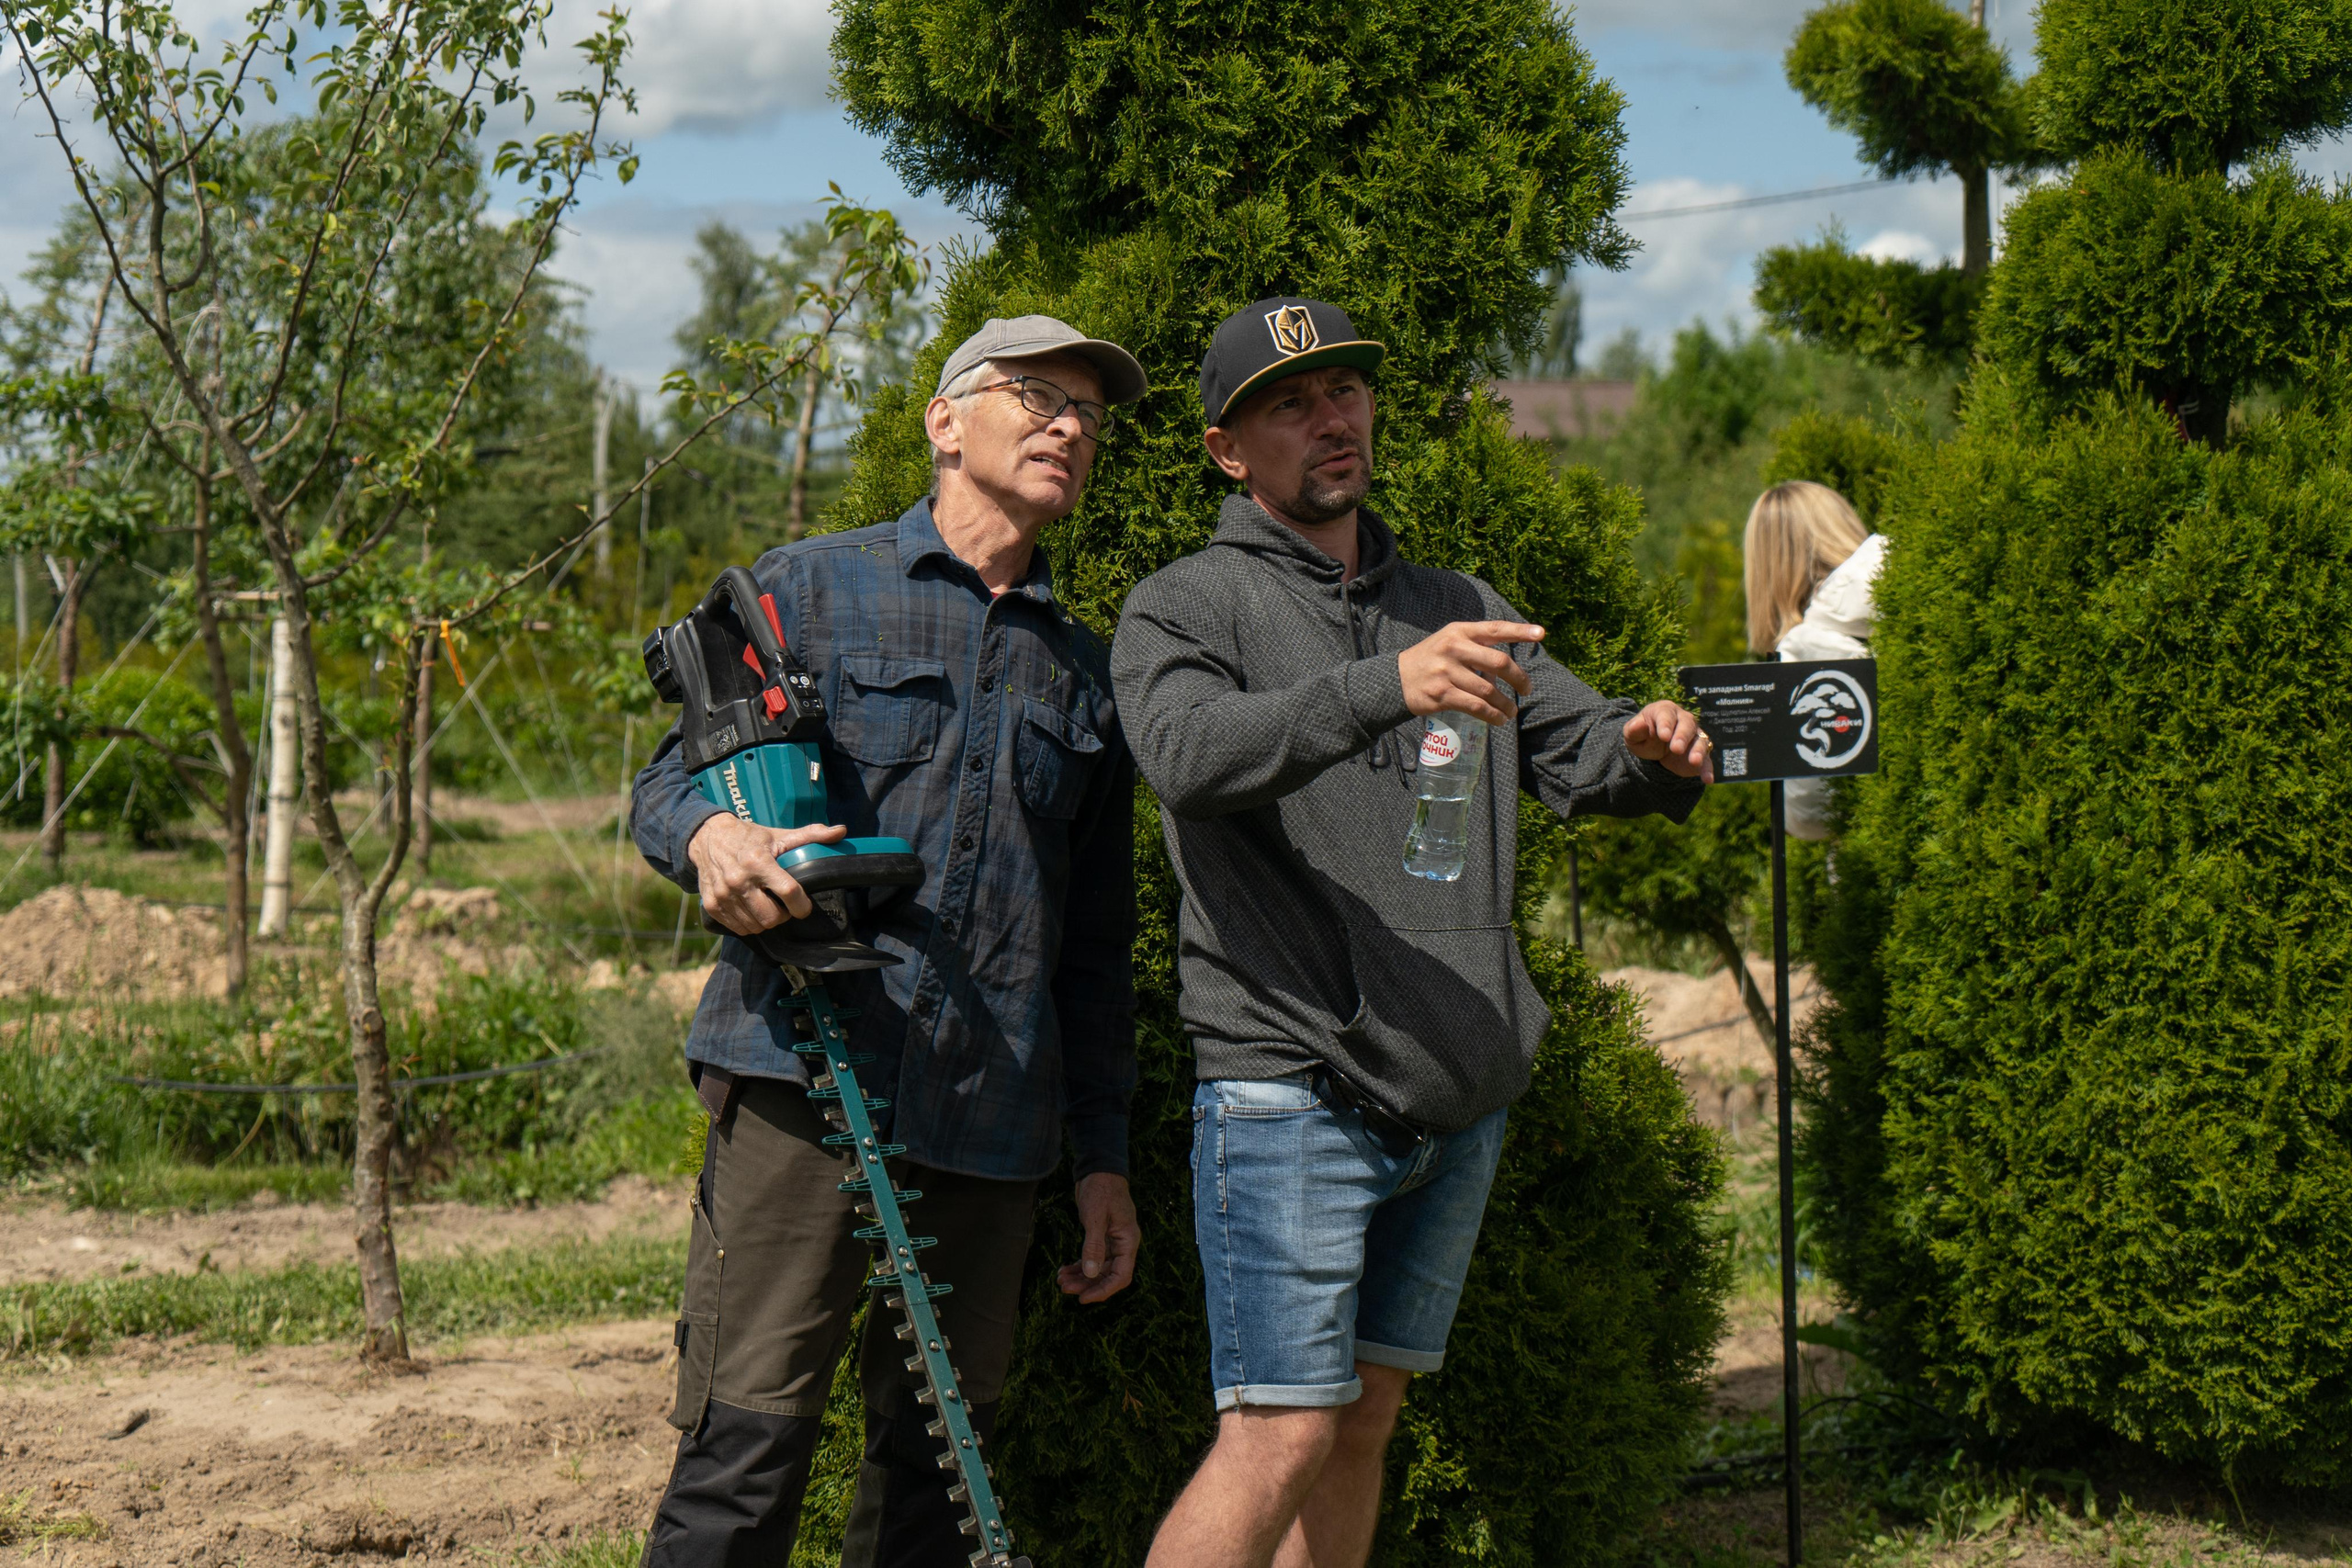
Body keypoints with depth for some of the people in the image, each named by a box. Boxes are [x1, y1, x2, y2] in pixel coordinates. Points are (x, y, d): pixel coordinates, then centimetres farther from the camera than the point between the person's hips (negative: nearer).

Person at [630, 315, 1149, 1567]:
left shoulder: (1085, 672, 20)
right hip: (804, 1085, -4)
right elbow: (663, 782, 7)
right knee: (747, 1441, -10)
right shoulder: (813, 589, 9)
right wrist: (710, 835, -18)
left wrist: (1103, 1154, 16)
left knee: (938, 1456, 7)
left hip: (991, 1125, 4)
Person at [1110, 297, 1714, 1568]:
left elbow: (1575, 748, 9)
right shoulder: (1183, 608, 0)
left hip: (1457, 1101, 6)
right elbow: (1190, 752, -21)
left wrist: (1650, 754, -16)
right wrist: (1385, 687, -37)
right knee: (1279, 1438, -11)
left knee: (1365, 1421, 12)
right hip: (1289, 1090, -6)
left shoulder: (1455, 608, 19)